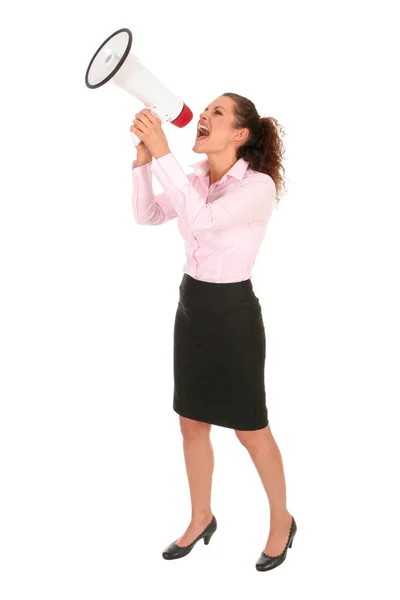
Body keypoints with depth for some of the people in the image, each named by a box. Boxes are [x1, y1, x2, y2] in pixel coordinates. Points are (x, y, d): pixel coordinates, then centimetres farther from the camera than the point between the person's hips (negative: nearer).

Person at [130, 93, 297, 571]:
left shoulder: (259, 186, -19)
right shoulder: (195, 177, 3)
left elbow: (202, 219, -34)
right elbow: (148, 216, -1)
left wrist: (163, 154, -33)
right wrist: (142, 160, -15)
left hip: (233, 314, -7)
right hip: (192, 306, 7)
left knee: (250, 430, 8)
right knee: (192, 423, 16)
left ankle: (281, 520, 31)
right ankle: (201, 518, 36)